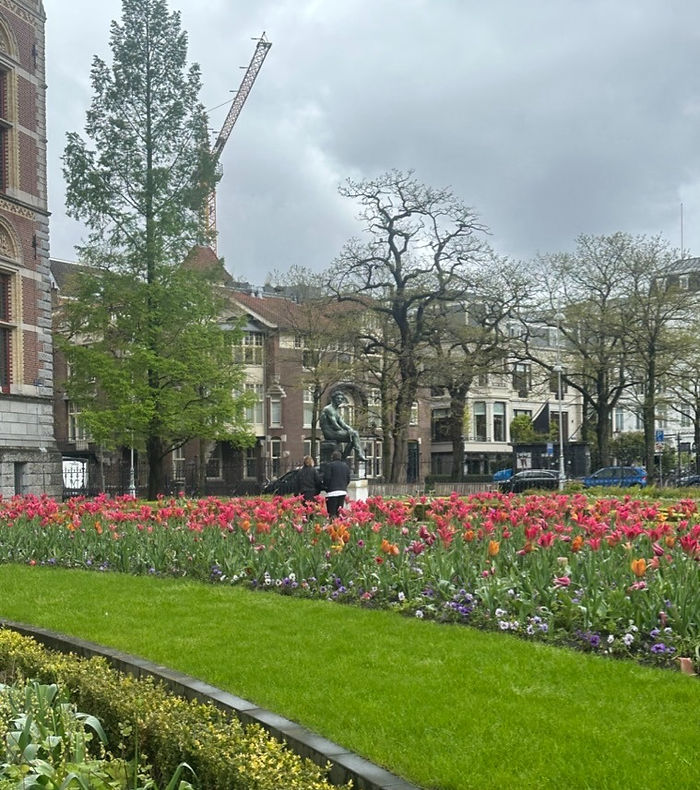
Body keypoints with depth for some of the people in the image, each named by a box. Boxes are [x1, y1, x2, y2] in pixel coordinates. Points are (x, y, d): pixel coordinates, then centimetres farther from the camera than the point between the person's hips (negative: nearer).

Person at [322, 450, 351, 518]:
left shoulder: (329, 465, -5)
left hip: (332, 492, -6)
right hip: (343, 491, 6)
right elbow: (348, 479, 14)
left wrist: (326, 487, 6)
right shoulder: (346, 466, 13)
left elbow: (326, 478, -9)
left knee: (332, 513, -8)